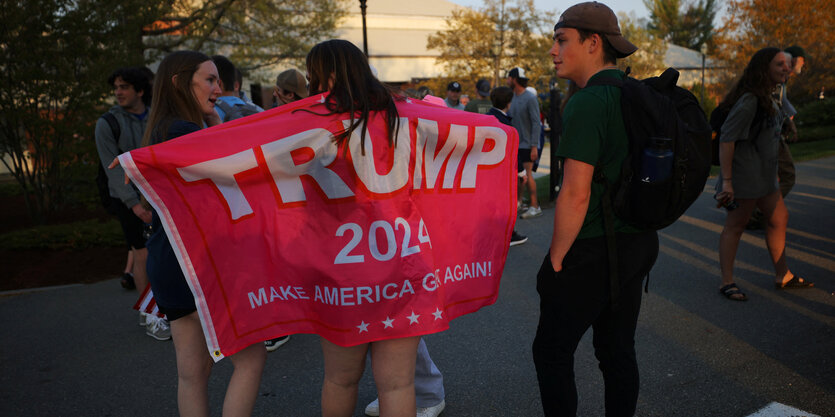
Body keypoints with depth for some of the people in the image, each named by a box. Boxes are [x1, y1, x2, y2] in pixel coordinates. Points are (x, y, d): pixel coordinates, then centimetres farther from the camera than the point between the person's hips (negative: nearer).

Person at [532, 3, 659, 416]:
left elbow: (576, 195, -24)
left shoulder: (587, 103, -19)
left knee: (551, 351, 7)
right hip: (638, 243, 9)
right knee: (619, 349, 19)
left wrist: (555, 259, -13)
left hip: (592, 251, -9)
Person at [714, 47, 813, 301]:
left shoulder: (768, 99, 14)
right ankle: (727, 282, 5)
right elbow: (726, 139, -24)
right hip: (745, 174, -10)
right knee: (736, 224, -3)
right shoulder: (749, 101, -18)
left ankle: (782, 275, 29)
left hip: (763, 174, 10)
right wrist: (726, 180, -27)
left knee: (779, 218, 16)